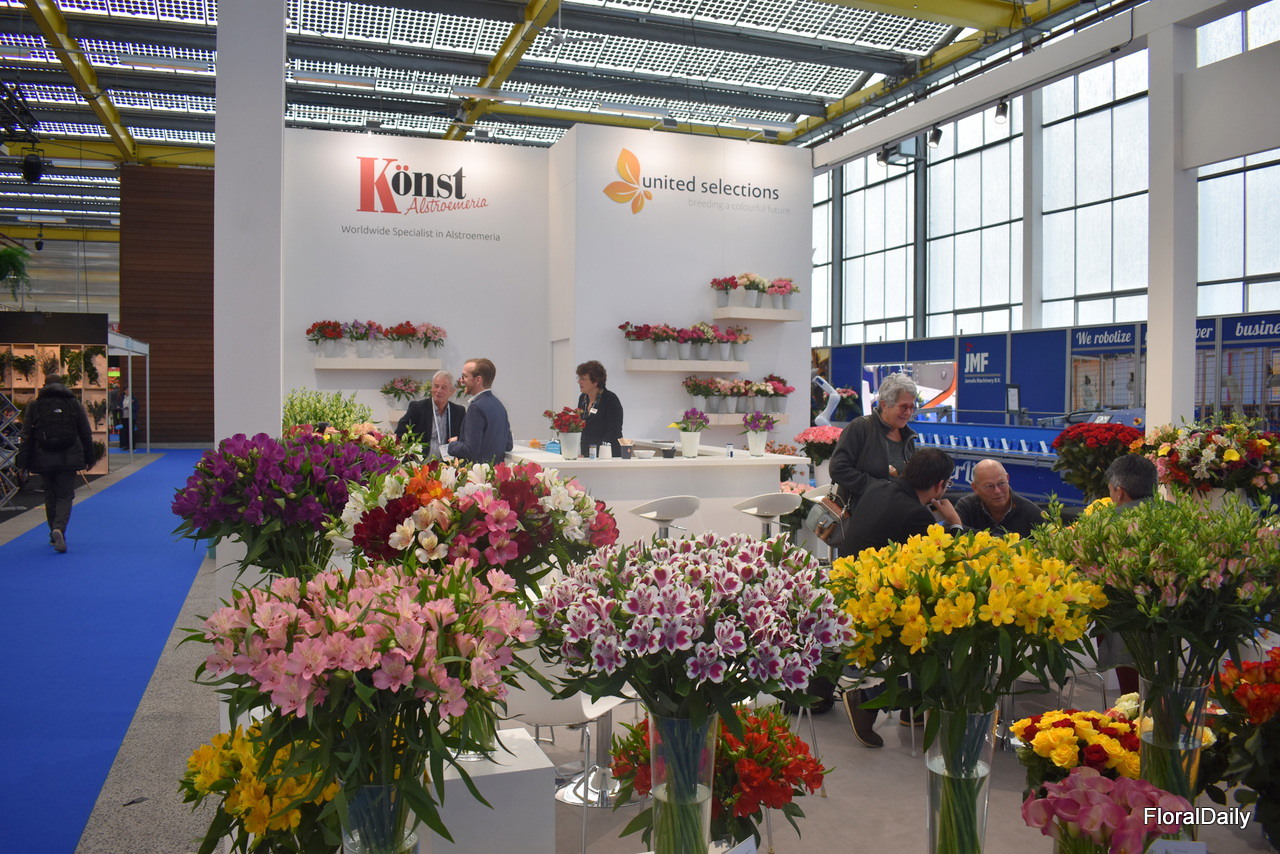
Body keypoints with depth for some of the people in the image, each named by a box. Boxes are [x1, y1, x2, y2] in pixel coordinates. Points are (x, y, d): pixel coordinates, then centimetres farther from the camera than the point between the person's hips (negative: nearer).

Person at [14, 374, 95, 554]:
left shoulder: (34, 407, 3)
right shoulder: (74, 404, 3)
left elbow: (26, 438, 1)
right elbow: (86, 434, 3)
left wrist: (22, 464, 4)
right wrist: (88, 459, 11)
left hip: (43, 461, 1)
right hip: (68, 460, -1)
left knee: (50, 496, 15)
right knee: (65, 496, 1)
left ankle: (55, 534, 22)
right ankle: (59, 529, -23)